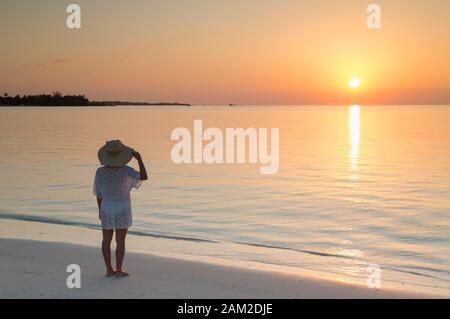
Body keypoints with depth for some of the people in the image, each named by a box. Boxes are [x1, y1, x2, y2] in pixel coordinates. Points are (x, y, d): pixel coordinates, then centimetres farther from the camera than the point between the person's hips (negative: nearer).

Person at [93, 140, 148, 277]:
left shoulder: (100, 171, -4)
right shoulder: (125, 170, -15)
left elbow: (99, 194, 2)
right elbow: (144, 177, -16)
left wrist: (100, 210, 13)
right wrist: (139, 159, -13)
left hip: (106, 209, 3)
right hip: (122, 210, -3)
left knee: (107, 240, 9)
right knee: (120, 241, 2)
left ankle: (109, 270, 11)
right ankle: (119, 270, 4)